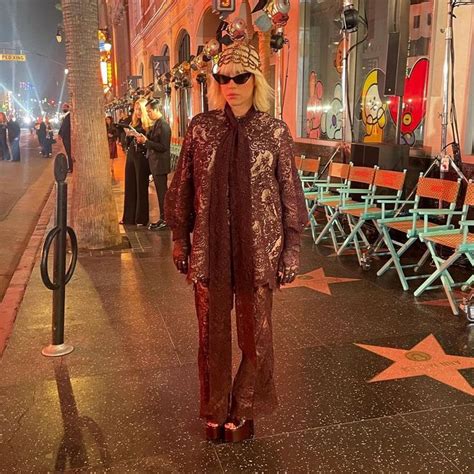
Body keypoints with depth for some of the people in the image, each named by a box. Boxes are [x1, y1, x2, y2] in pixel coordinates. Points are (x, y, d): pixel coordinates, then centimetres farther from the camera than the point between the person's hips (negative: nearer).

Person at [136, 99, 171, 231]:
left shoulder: (163, 125, -18)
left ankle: (164, 220, 6)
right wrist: (145, 140, 0)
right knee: (161, 192, 14)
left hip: (160, 164, -9)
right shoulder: (156, 124, 11)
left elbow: (163, 147, -22)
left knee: (162, 192, -2)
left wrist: (146, 141, -20)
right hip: (156, 163, 9)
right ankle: (163, 218, 22)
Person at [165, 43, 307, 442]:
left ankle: (243, 411, 31)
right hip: (209, 248, 2)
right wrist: (180, 238, 7)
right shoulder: (201, 127, 3)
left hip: (258, 249, -1)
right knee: (212, 333, 11)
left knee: (255, 333, 8)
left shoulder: (275, 131, -1)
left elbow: (291, 195, 1)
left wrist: (291, 250, 0)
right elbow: (182, 188, 8)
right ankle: (216, 411, 32)